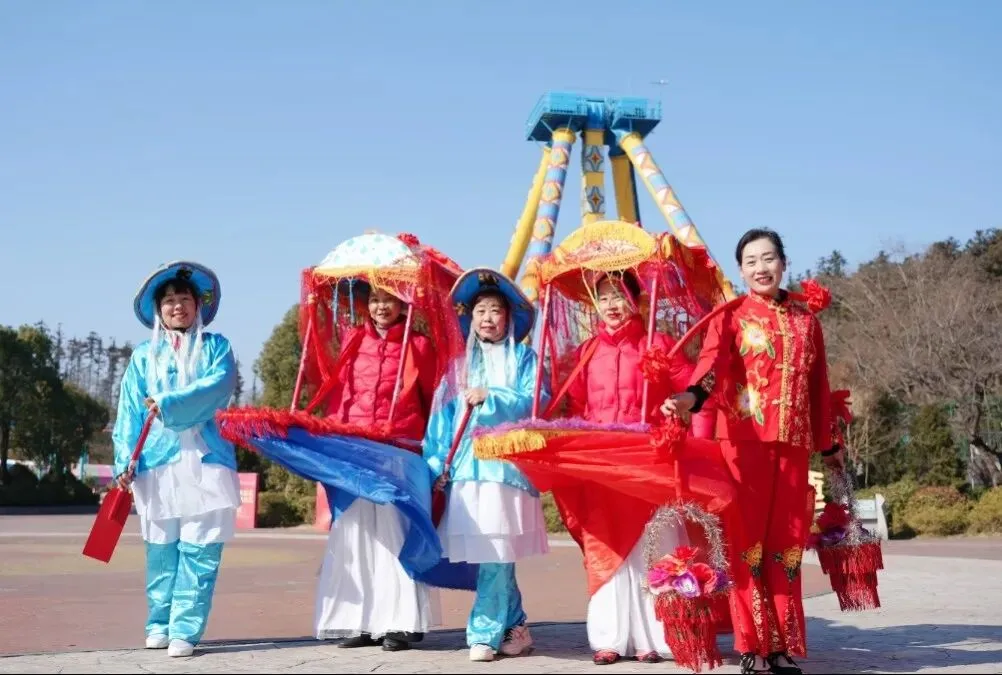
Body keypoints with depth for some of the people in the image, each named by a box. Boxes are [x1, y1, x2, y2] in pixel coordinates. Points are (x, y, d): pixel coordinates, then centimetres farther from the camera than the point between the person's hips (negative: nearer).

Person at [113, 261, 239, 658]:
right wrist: (125, 461, -2)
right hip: (156, 461, 2)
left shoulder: (216, 347, 9)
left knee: (199, 550, -6)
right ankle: (159, 625, 16)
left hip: (206, 461, -2)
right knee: (161, 550, 5)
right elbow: (130, 412, 8)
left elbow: (218, 387, -10)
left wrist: (168, 404, -18)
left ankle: (185, 630, -3)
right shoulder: (143, 356, 14)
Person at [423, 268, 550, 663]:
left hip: (506, 464, -4)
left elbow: (535, 403, -5)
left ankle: (484, 633, -2)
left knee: (496, 555, -9)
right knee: (489, 556, 4)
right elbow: (443, 415, 11)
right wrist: (437, 461, 2)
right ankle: (514, 629, 17)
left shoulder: (523, 357, 7)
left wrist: (491, 398, -14)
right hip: (467, 466, 4)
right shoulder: (460, 365, 17)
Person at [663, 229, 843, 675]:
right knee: (747, 542, -5)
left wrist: (827, 444, 22)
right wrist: (690, 397, -35)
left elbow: (818, 386, 21)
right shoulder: (731, 316, 4)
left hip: (793, 445, 4)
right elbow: (712, 361, -14)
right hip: (744, 441, -3)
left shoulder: (805, 320, 17)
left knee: (786, 545, 4)